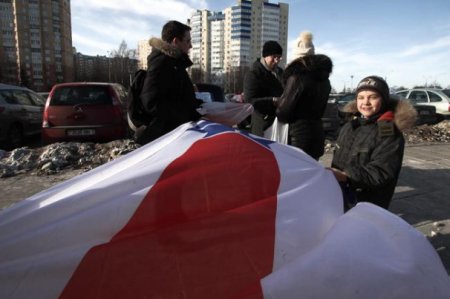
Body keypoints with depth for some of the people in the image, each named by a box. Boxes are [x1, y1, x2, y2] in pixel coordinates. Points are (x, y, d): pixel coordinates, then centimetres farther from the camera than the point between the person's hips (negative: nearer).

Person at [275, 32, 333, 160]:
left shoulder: (297, 76, -15)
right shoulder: (324, 78, 10)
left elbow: (284, 112, -12)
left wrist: (277, 102, 9)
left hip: (299, 135, -8)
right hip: (317, 132, 8)